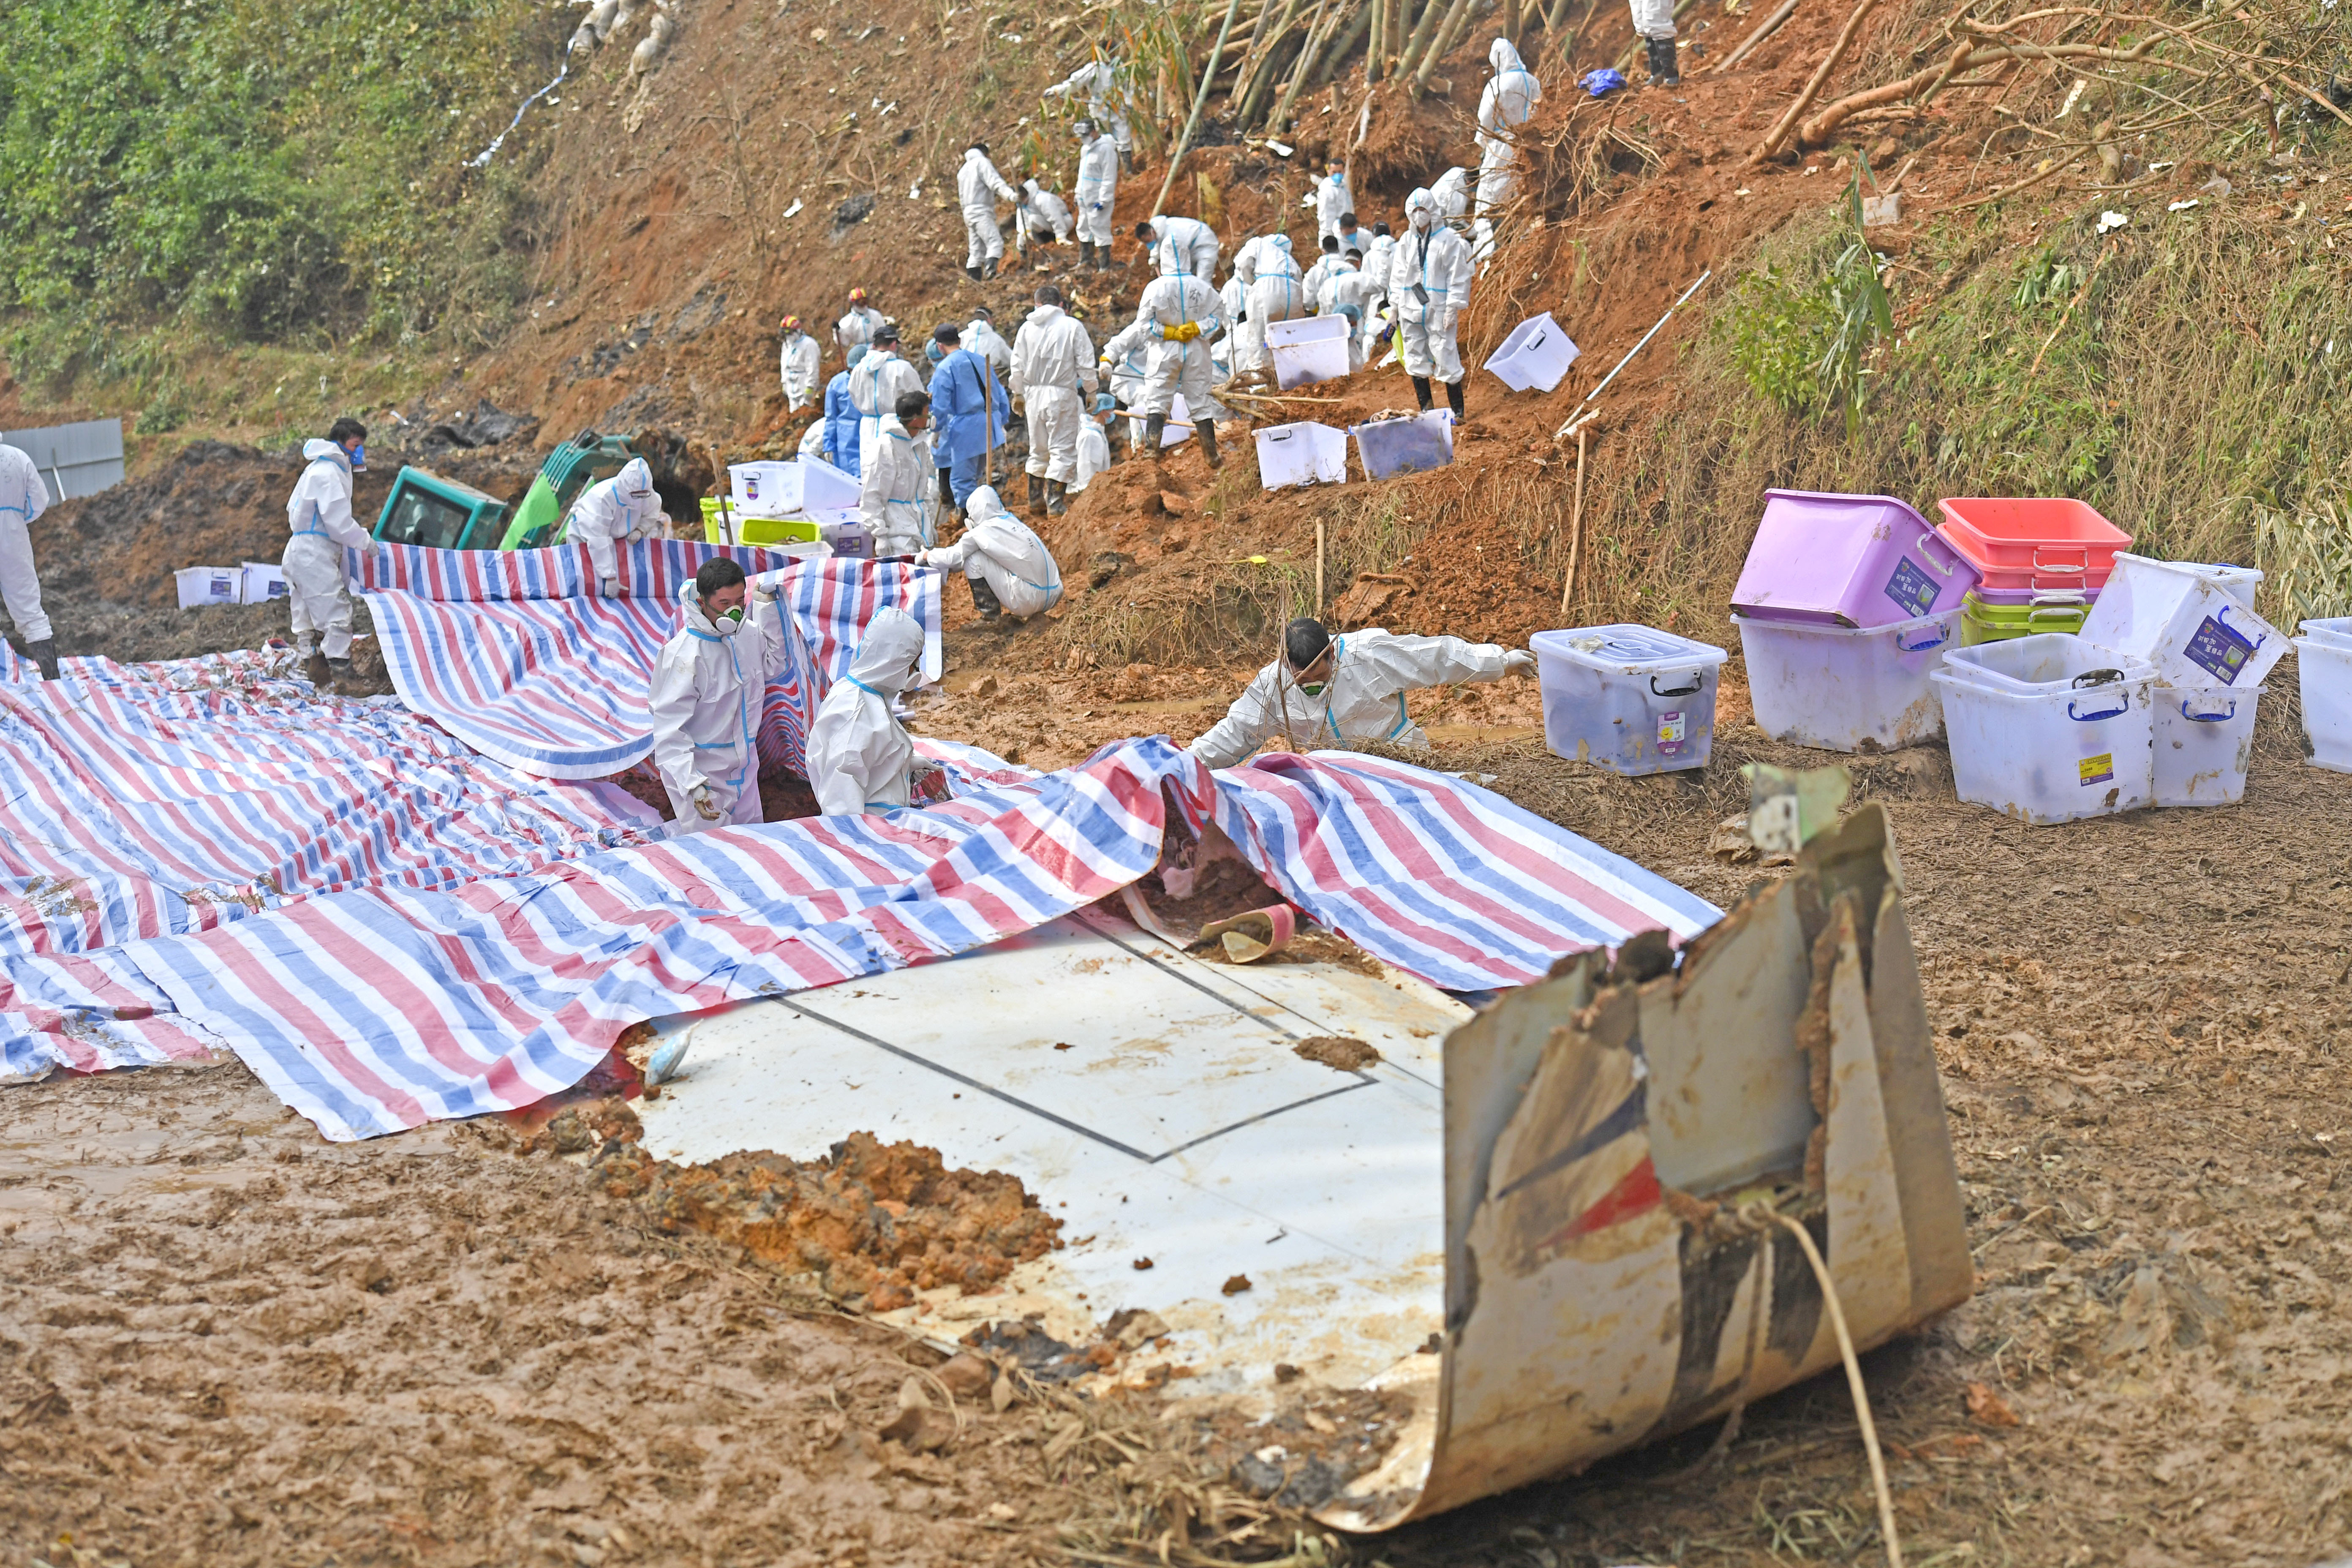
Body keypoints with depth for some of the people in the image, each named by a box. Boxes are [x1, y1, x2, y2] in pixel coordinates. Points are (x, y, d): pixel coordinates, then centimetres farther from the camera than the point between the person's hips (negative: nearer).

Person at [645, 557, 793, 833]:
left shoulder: (747, 633, -2)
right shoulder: (684, 655, -23)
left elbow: (774, 666, 20)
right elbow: (669, 730, -24)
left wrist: (768, 606, 7)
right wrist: (693, 785, -34)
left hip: (743, 768, 7)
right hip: (703, 775, -7)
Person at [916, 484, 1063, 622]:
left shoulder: (984, 531, -6)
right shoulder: (1013, 521, 17)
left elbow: (952, 558, 2)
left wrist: (926, 556, 19)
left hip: (1030, 601, -8)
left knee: (974, 560, -2)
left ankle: (990, 616, 4)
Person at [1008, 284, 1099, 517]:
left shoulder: (1027, 328, 4)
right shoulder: (1072, 326, -5)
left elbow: (1017, 366, 8)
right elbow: (1086, 365, -4)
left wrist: (1018, 394, 22)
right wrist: (1091, 392, 10)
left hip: (1033, 393, 4)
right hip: (1062, 394, -4)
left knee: (1038, 448, 19)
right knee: (1063, 450, 0)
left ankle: (1035, 498, 28)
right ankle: (1055, 503, -5)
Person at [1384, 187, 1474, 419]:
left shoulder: (1449, 239, -4)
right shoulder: (1406, 241, 10)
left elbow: (1458, 276, -5)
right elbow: (1398, 275, 16)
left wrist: (1453, 308, -10)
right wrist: (1395, 305, 10)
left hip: (1438, 310, -5)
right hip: (1410, 310, 5)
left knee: (1445, 358, -7)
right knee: (1416, 359, 8)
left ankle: (1458, 410, 2)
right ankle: (1426, 409, 18)